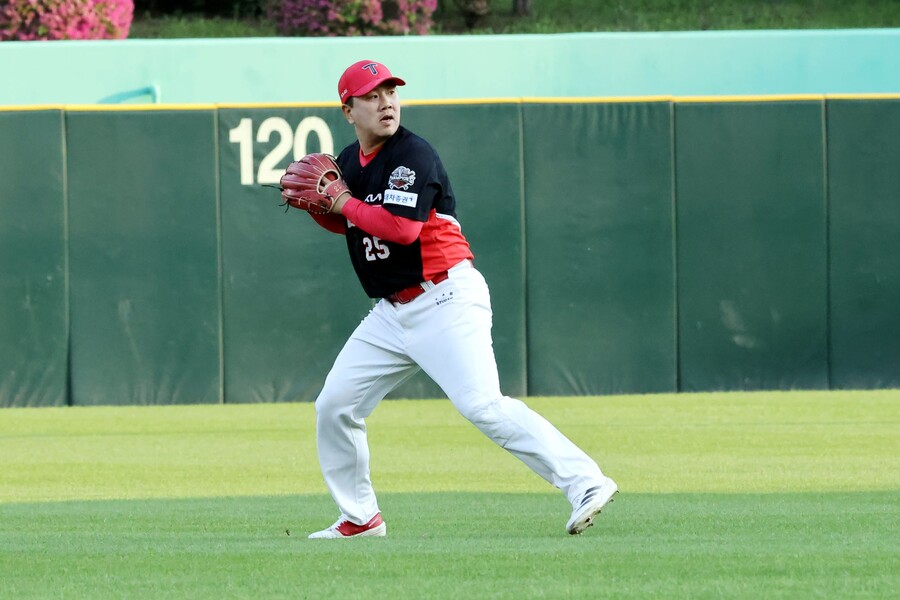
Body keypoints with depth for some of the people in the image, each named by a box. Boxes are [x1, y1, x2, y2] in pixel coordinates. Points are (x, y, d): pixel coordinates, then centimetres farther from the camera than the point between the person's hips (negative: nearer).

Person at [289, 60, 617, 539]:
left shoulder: (414, 155, -14)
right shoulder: (350, 161, 10)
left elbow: (401, 226, -27)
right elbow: (350, 224, 27)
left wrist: (343, 202, -14)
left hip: (445, 301, -9)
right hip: (391, 313, 9)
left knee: (482, 404, -22)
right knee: (333, 407, 9)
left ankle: (584, 484, -25)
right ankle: (360, 518, 23)